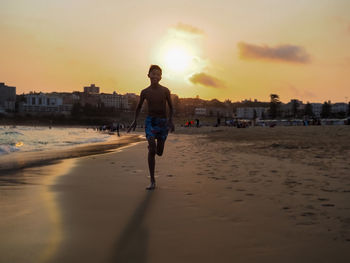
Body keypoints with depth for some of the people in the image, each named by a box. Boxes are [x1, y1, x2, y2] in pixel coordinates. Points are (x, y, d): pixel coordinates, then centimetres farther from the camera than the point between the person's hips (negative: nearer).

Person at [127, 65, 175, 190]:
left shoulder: (165, 91, -2)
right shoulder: (145, 92, 2)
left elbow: (170, 107, 8)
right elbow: (139, 107, 17)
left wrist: (170, 120, -5)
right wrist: (135, 120, 8)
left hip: (163, 122, 1)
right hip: (150, 121, 0)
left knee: (159, 152, 5)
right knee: (152, 149, -18)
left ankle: (156, 147, 47)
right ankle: (152, 181, -12)